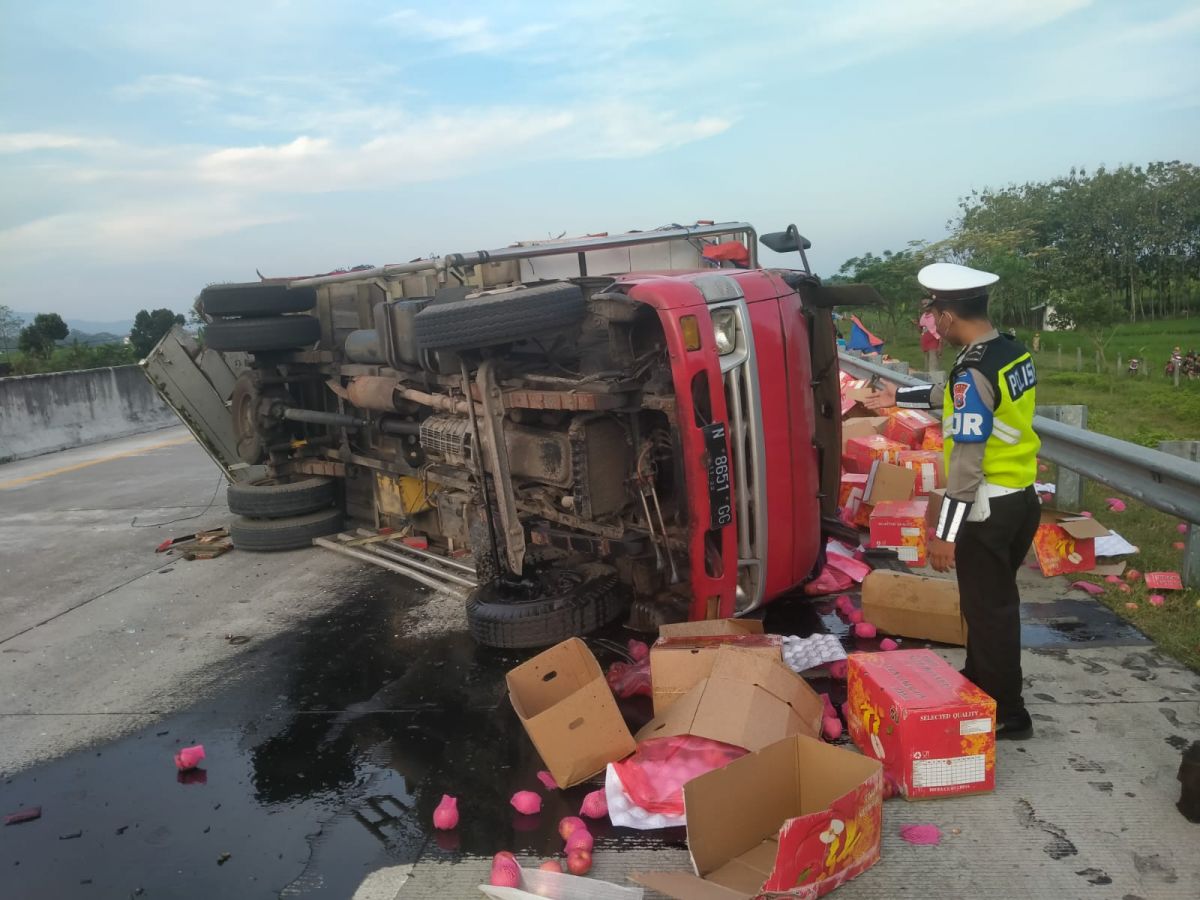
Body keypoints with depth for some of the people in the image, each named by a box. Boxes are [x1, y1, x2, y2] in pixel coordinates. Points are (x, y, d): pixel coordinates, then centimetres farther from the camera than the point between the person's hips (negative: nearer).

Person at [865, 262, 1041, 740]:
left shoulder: (973, 372, -24)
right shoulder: (1015, 354, 5)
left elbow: (967, 462, -25)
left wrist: (945, 533, -20)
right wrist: (901, 397, 32)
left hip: (988, 509, -9)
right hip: (1022, 499, 9)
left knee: (988, 609, 6)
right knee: (997, 601, 23)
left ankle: (1006, 714, 20)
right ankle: (979, 683, 41)